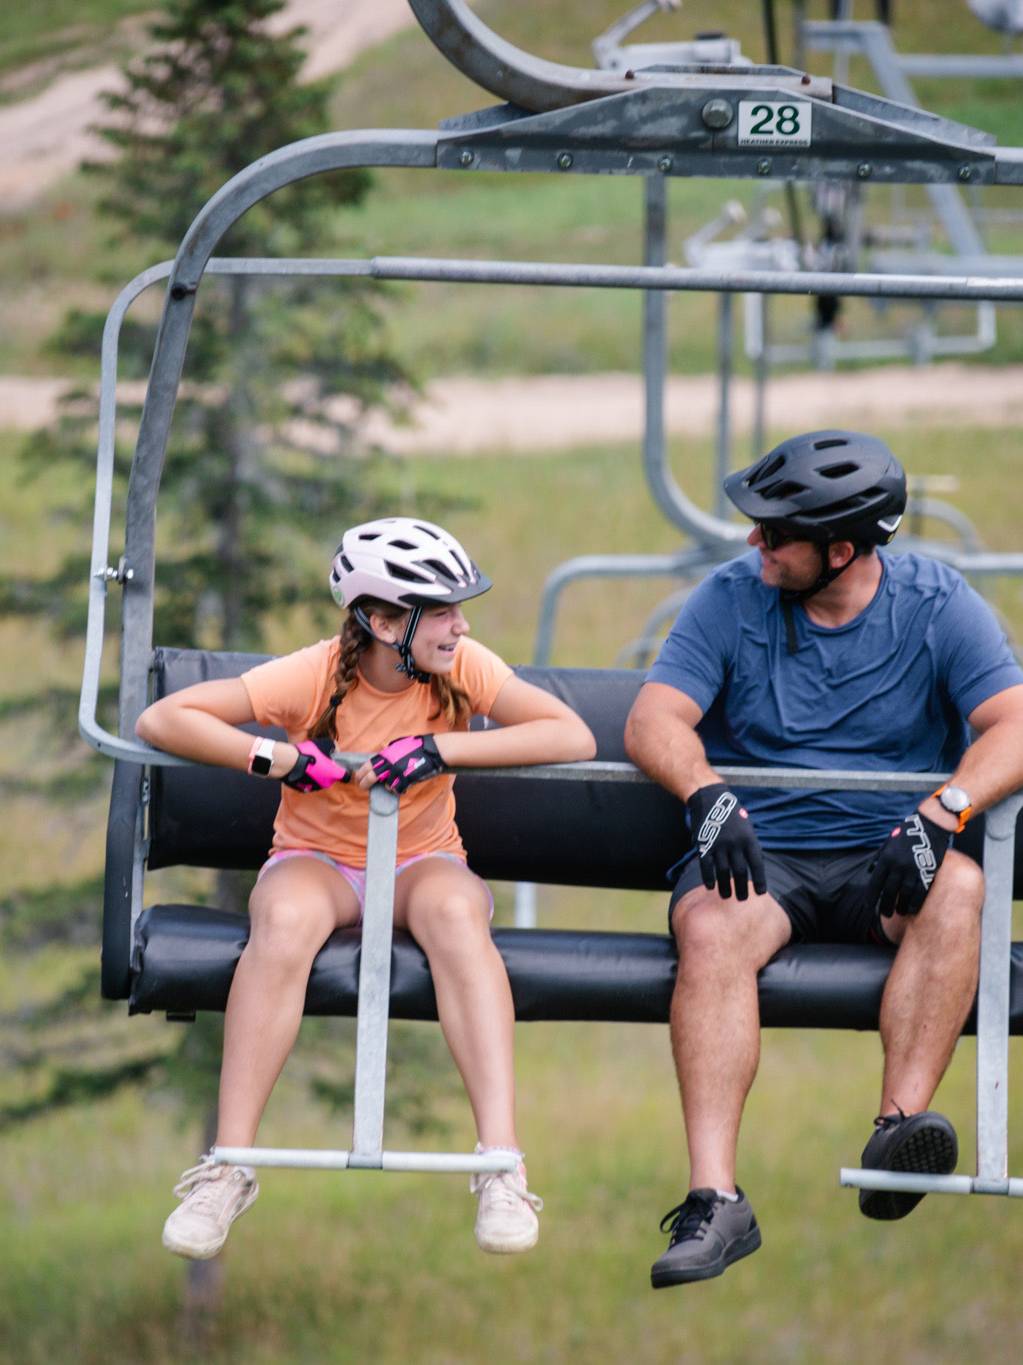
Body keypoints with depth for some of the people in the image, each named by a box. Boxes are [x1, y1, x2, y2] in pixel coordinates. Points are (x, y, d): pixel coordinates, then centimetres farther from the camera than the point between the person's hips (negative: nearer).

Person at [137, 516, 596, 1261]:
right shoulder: (315, 676, -14)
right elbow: (162, 719, -17)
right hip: (316, 858, -1)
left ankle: (502, 1163, -42)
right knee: (285, 921, -37)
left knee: (456, 913, -36)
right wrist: (280, 758, -27)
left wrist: (441, 748, -27)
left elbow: (574, 736, -20)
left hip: (424, 862, 1)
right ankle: (228, 1166, -34)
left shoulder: (461, 668, -9)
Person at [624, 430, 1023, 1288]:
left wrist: (939, 816, -28)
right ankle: (714, 1198, -44)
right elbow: (655, 721, -5)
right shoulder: (732, 598, 4)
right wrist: (709, 798, -27)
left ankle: (897, 1133, -43)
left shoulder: (937, 605, 1)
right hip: (759, 850, 0)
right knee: (711, 930, -34)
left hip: (882, 860, 0)